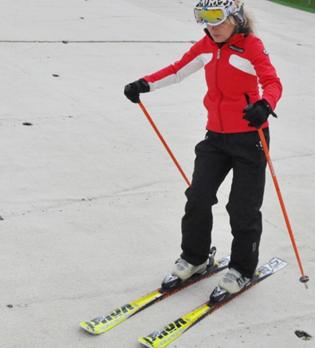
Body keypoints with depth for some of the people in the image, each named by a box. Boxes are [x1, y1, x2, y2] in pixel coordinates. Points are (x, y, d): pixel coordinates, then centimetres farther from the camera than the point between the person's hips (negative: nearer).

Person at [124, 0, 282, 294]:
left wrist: (264, 105, -45)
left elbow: (273, 83, -23)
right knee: (198, 197, 3)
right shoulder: (206, 46, 5)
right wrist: (144, 85, -1)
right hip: (216, 135, 5)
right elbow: (177, 70, 11)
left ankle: (242, 269, 19)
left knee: (243, 207, 1)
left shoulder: (251, 46, -13)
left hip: (249, 137, -5)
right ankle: (194, 257, 24)